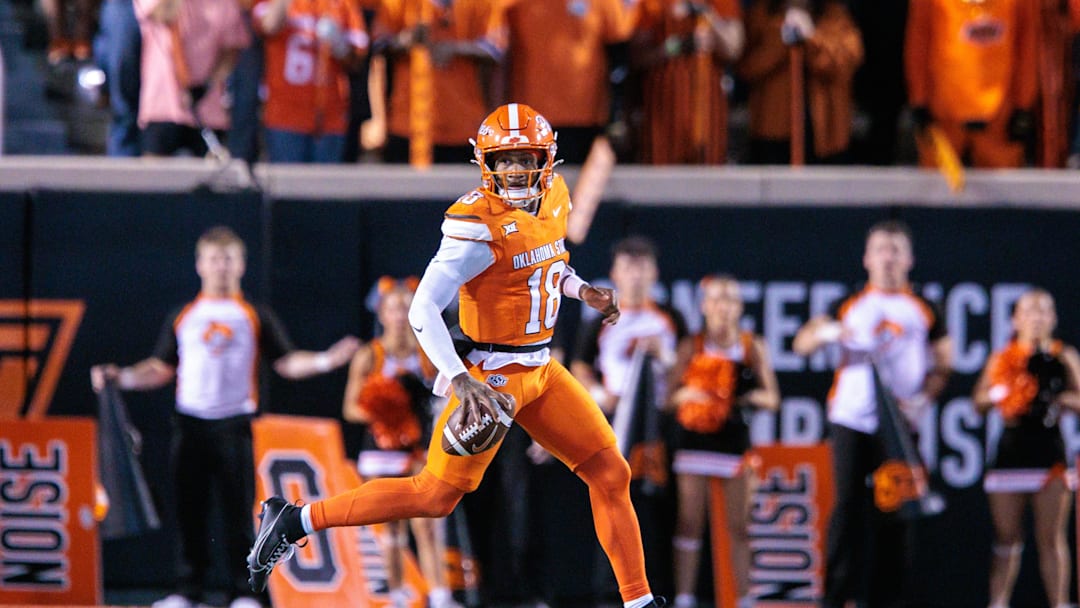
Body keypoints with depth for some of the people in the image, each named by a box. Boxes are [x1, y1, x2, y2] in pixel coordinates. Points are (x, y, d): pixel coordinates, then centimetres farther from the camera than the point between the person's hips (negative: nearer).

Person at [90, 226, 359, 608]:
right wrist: (120, 377, 4)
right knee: (190, 511, 1)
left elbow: (286, 362, 6)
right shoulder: (183, 317, 14)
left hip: (234, 424, -2)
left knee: (238, 512, -4)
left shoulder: (255, 317, 9)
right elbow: (162, 369, 16)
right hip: (191, 422, 2)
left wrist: (326, 361, -9)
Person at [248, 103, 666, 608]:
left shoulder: (553, 198, 4)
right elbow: (423, 310, -26)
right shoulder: (478, 226, -22)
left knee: (611, 474, 6)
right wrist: (458, 379, -35)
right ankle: (297, 521, 6)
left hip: (540, 370, 8)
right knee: (435, 496, -4)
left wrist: (581, 291, 6)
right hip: (492, 374, -8)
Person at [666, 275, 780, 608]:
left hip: (735, 440, 1)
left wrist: (747, 397, -13)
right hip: (694, 439, -1)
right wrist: (687, 394, -16)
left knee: (739, 526, 4)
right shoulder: (691, 347, 4)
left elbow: (772, 399, 6)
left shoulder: (753, 348, 4)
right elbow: (671, 396, 5)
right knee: (690, 522, -2)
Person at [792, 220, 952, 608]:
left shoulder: (924, 311, 9)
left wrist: (922, 399, -5)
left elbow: (943, 364, 12)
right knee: (848, 505, -6)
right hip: (851, 420, -1)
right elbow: (801, 343, 5)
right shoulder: (849, 305, 8)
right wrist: (826, 332, -17)